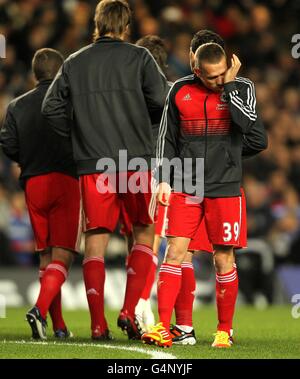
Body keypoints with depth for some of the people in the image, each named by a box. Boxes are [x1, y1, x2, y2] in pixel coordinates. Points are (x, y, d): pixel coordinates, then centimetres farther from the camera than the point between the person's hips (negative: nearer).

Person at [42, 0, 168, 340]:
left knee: (95, 242, 4)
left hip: (91, 164, 2)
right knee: (144, 235, 11)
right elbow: (160, 99, -7)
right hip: (135, 161, -2)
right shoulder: (138, 57, 0)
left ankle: (98, 323, -1)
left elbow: (50, 107, 6)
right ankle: (130, 311, -2)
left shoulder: (74, 63, 8)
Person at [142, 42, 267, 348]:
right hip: (186, 188, 1)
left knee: (223, 259, 1)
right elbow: (167, 137, 11)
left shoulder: (241, 87, 0)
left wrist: (230, 85, -15)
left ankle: (224, 331, 12)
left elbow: (247, 122, -19)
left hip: (224, 189, -1)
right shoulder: (180, 91, 4)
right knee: (174, 251, -8)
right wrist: (164, 179, 4)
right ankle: (163, 328, -8)